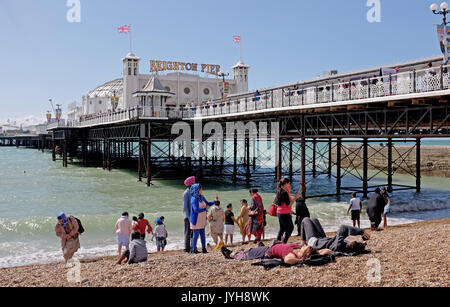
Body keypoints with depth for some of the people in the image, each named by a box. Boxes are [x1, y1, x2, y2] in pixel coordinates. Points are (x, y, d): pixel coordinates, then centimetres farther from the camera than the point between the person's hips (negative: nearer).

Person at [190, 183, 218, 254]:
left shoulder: (202, 198, 7)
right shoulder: (194, 199, -17)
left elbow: (208, 204, 18)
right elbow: (196, 210, -26)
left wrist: (215, 201, 3)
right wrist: (205, 208, -14)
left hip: (202, 220, 8)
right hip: (196, 220, -7)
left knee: (202, 234, 8)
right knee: (196, 235, 1)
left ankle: (204, 249, 14)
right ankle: (194, 250, 12)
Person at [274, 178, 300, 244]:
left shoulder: (280, 191, 8)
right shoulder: (284, 192, -20)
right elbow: (289, 204, -20)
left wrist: (289, 191, 12)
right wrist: (295, 198, -14)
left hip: (279, 212, 9)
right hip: (285, 213, -9)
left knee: (282, 228, 19)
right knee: (290, 228, 1)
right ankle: (284, 242, -1)